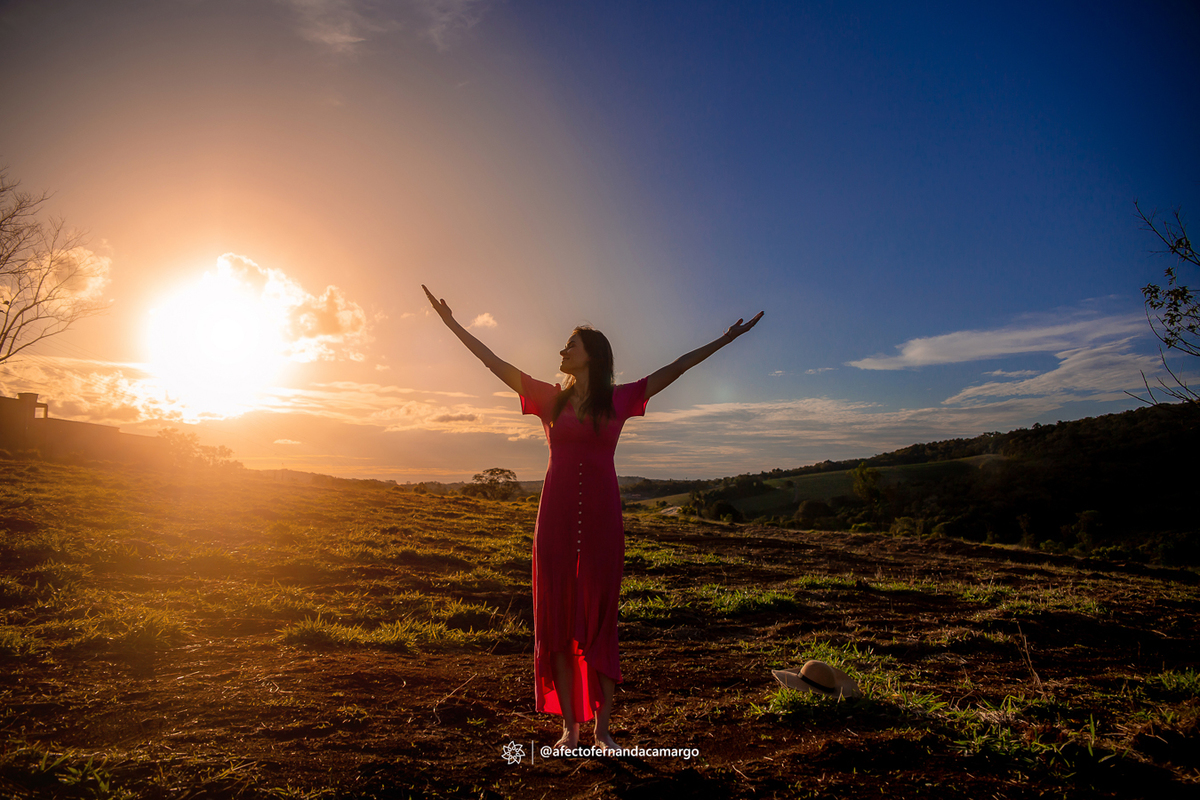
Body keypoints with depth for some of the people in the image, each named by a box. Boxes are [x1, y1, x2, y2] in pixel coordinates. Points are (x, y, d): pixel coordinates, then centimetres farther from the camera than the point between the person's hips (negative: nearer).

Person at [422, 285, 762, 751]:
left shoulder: (619, 400, 5)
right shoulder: (551, 400, 11)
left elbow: (675, 368, 4)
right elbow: (497, 365, 12)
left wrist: (723, 340, 1)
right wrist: (454, 326, 13)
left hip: (601, 520, -2)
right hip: (556, 518, 2)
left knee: (599, 623, 3)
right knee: (557, 621, 5)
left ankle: (602, 729, 13)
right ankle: (569, 727, 16)